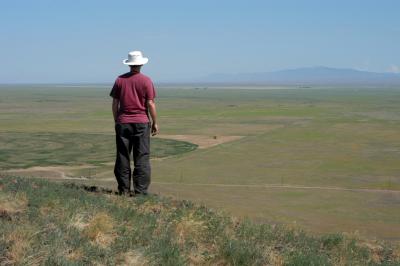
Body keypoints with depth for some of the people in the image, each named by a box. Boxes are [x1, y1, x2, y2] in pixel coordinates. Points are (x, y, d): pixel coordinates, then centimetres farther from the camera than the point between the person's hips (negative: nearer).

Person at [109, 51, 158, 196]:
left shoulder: (120, 80, 3)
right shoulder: (146, 80, -4)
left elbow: (115, 104, 4)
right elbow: (150, 103, -7)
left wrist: (116, 121, 15)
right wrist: (155, 123, 3)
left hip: (123, 123, 2)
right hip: (141, 123, -2)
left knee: (123, 157, 8)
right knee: (142, 158, 1)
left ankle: (124, 189, 10)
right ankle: (140, 191, -1)